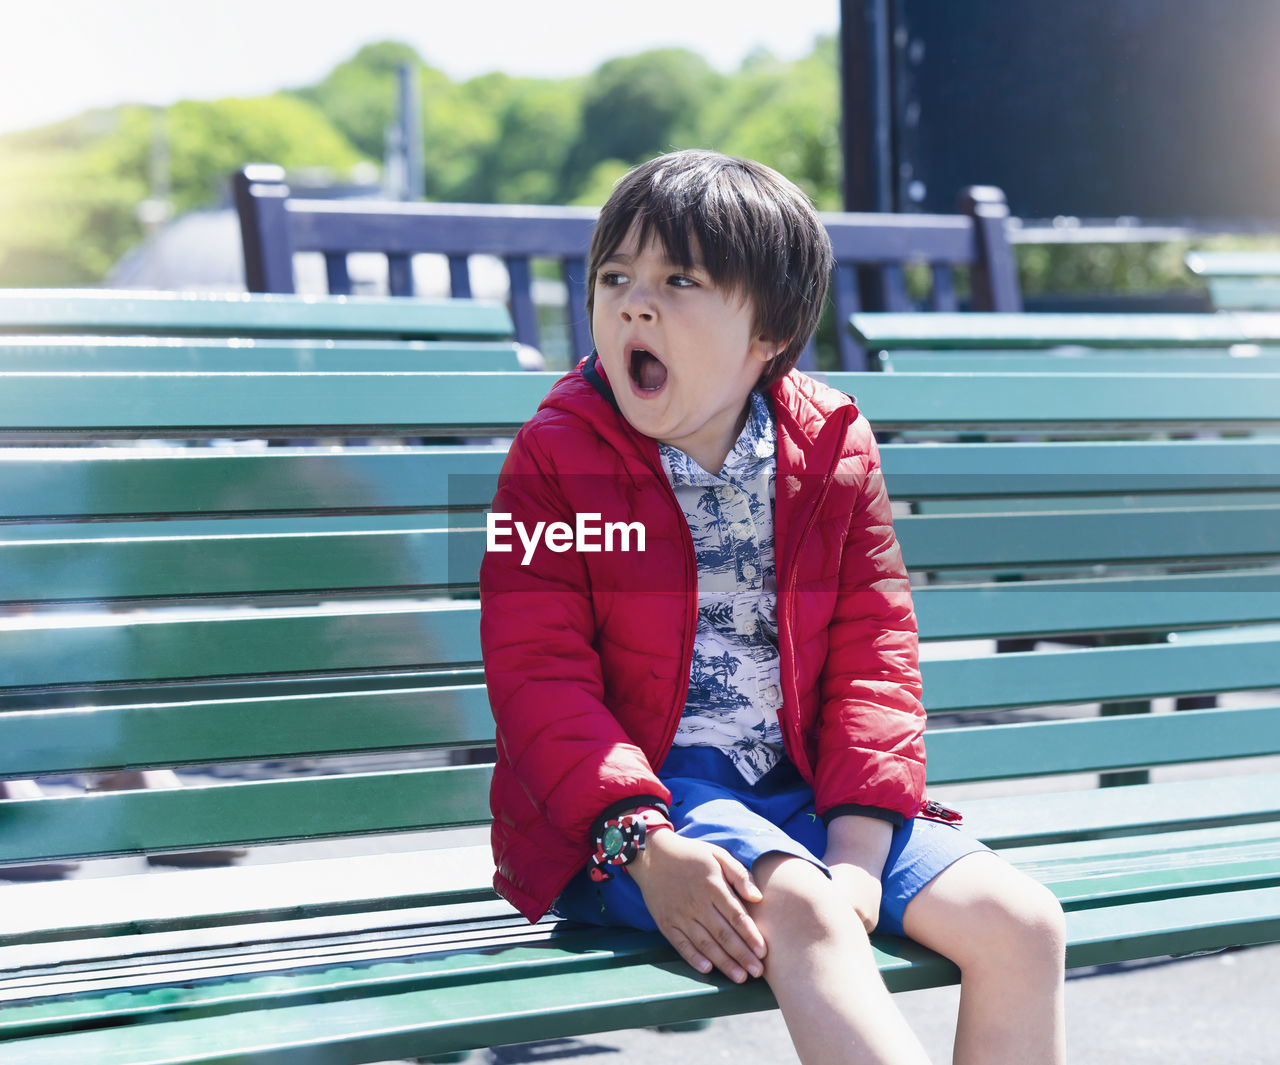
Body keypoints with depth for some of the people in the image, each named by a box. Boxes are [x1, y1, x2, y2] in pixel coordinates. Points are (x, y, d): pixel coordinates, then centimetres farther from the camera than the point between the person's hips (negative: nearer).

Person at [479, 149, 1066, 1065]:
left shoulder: (834, 451, 6)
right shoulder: (556, 459, -2)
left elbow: (872, 654, 4)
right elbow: (540, 676, -10)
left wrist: (859, 846, -11)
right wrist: (644, 845, -25)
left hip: (801, 788, 4)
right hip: (633, 801, -4)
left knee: (1024, 923, -14)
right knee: (801, 911, -35)